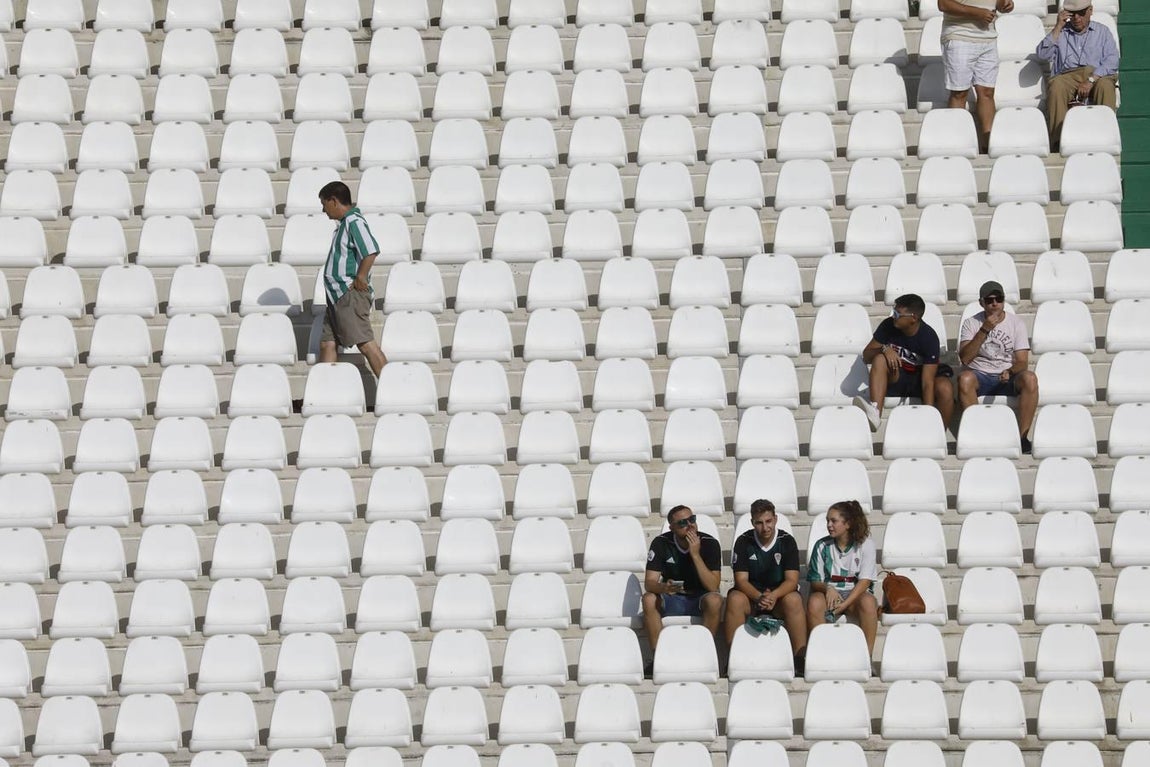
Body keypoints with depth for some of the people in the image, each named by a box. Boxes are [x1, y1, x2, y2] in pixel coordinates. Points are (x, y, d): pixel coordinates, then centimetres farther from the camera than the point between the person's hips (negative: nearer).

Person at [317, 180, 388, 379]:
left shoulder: (354, 222, -13)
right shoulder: (344, 223, 19)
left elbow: (371, 251, -26)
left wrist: (360, 279, -19)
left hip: (350, 295, -11)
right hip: (337, 295, 11)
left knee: (365, 343, -14)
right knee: (327, 343, 10)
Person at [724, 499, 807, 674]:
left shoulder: (787, 541, -4)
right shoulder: (743, 542, -3)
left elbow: (792, 580, -12)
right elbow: (741, 579, -10)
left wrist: (773, 596, -33)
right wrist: (759, 597, -31)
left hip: (779, 595, 0)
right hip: (751, 594, 0)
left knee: (793, 600, -33)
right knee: (735, 599, -32)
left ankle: (800, 659, -31)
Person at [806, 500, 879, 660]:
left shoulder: (865, 545, -2)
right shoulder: (822, 546, 4)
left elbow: (864, 581, -10)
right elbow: (815, 581, 3)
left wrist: (844, 605, -23)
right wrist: (827, 588, -22)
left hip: (856, 593, -1)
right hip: (830, 592, 1)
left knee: (868, 602, -37)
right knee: (814, 602, -34)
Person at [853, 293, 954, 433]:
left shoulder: (929, 337, -21)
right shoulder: (888, 326, -10)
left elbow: (928, 382, -26)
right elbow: (866, 356, -4)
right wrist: (884, 349, -26)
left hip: (919, 382, -3)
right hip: (895, 379, 3)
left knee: (945, 388, -36)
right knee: (880, 359, -29)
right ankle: (875, 413, -46)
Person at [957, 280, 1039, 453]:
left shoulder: (1016, 322, 6)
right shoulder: (971, 323, 4)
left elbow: (1022, 361, 0)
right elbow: (965, 358, -10)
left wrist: (1010, 372, -23)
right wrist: (985, 330, -16)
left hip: (1008, 377, 1)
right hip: (980, 376, -1)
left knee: (1030, 379, -32)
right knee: (964, 378, -36)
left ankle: (1021, 436, -28)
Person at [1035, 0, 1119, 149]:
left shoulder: (1102, 31, 17)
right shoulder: (1061, 33, 22)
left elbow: (1112, 61, 1)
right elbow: (1043, 54, 5)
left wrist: (1091, 80, -14)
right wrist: (1058, 27, 0)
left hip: (1097, 76, -1)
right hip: (1067, 76, 1)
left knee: (1106, 85, -35)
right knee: (1056, 86, -34)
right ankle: (1059, 140, -40)